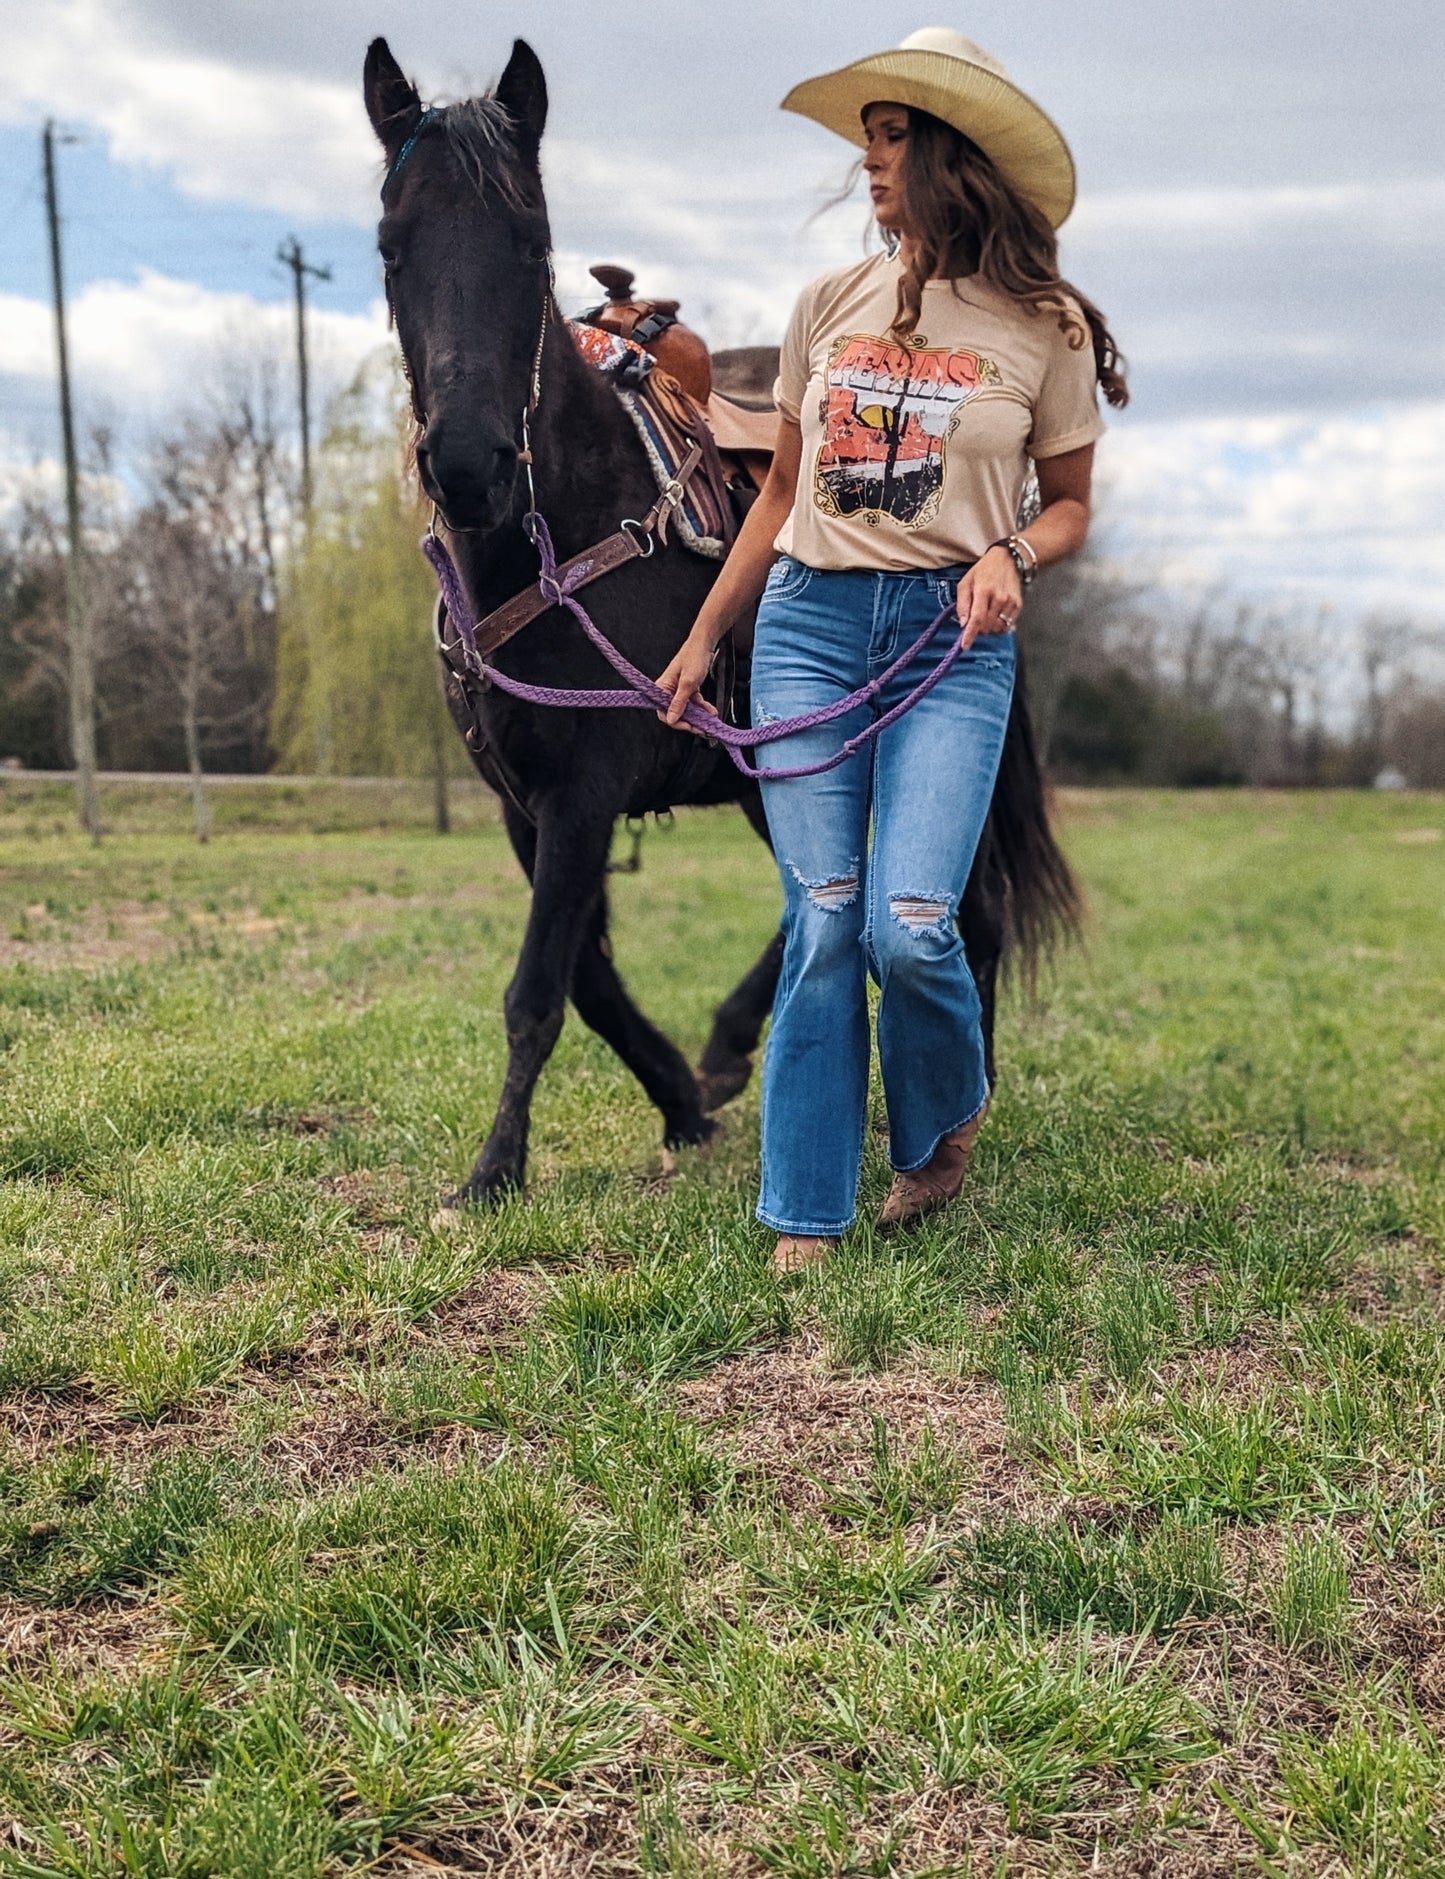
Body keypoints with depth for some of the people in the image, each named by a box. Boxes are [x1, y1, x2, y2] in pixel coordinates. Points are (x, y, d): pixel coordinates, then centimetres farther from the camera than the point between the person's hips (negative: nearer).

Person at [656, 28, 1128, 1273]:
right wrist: (703, 640, 15)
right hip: (810, 620, 3)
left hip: (953, 639, -2)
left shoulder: (1046, 327, 2)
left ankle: (946, 1120, 21)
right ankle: (804, 1222, 10)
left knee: (910, 927, -14)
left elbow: (1071, 505, 11)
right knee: (822, 924, -1)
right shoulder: (831, 305, 10)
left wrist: (1012, 555, -12)